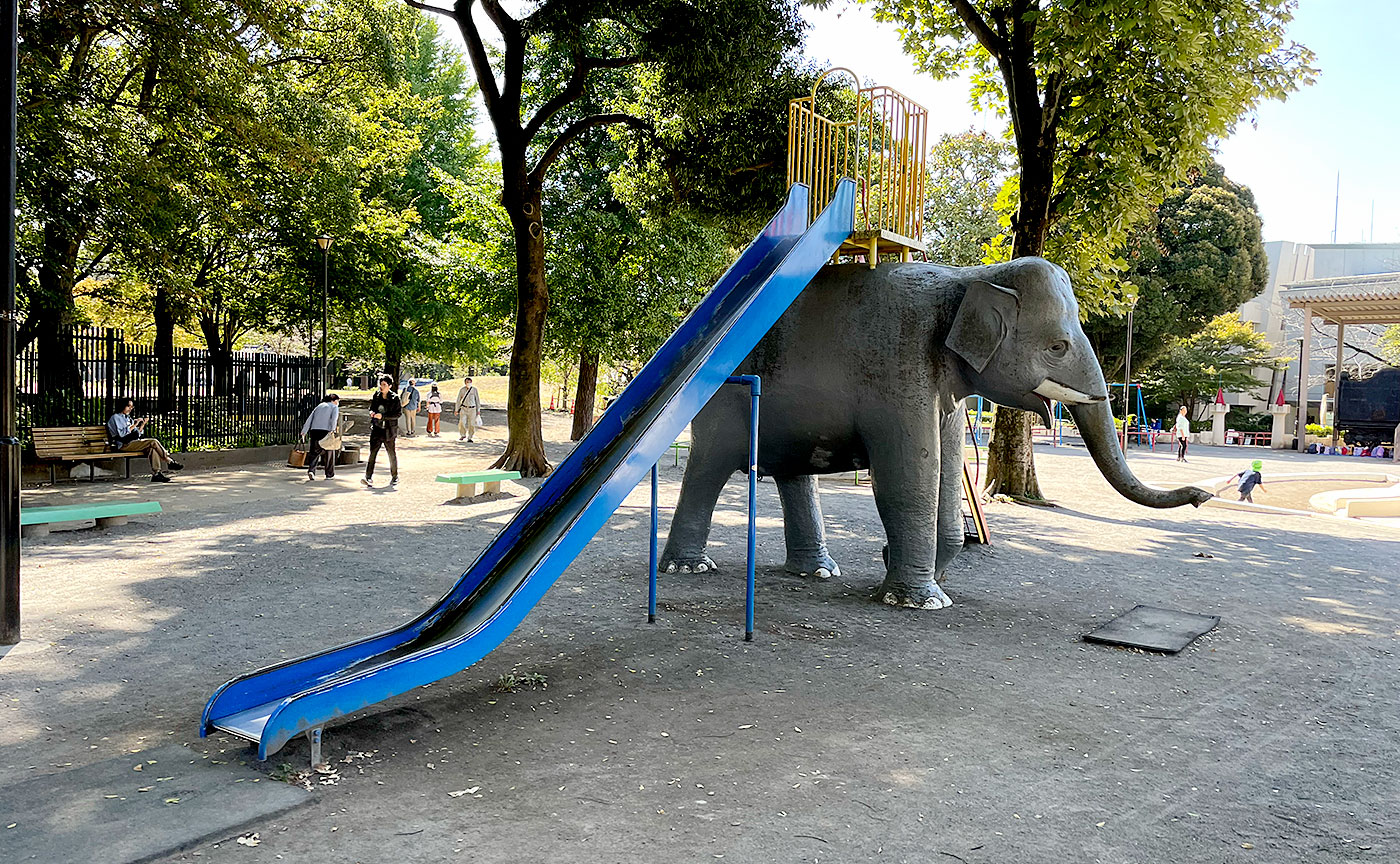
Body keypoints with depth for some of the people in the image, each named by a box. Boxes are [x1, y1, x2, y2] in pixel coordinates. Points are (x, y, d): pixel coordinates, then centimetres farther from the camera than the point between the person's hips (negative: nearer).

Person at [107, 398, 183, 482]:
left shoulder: (128, 418, 26)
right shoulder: (115, 418, 3)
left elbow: (137, 434, 23)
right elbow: (121, 434, -13)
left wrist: (143, 424, 9)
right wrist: (134, 424, -12)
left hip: (134, 442, 7)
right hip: (124, 445, -7)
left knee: (152, 448, -25)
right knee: (153, 442, -25)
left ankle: (156, 473, -34)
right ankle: (170, 462, -17)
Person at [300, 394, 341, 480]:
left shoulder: (319, 406, 24)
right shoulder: (334, 407, 12)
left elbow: (309, 419, 15)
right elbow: (334, 418, -9)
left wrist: (304, 432, 11)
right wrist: (332, 430, -19)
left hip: (314, 430, 4)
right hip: (326, 431, -4)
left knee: (314, 452, 10)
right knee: (330, 452, 12)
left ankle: (311, 470, -12)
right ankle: (329, 474, 17)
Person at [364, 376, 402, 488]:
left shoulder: (394, 398, -6)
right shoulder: (376, 397, 8)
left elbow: (399, 413, -11)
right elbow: (371, 408, 22)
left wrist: (383, 416, -19)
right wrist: (372, 412, -3)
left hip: (389, 430, -3)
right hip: (376, 429, 3)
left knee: (392, 454, 9)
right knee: (372, 453, -9)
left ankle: (394, 477, 24)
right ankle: (368, 477, -13)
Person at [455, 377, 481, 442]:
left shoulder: (474, 389, -5)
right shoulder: (462, 390, -5)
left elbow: (477, 400, 2)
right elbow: (458, 400, 4)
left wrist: (478, 410, 1)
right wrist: (456, 410, 3)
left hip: (472, 409, 0)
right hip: (464, 408, 0)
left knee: (471, 424, -3)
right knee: (462, 422, -13)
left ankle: (469, 438, 11)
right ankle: (463, 435, 10)